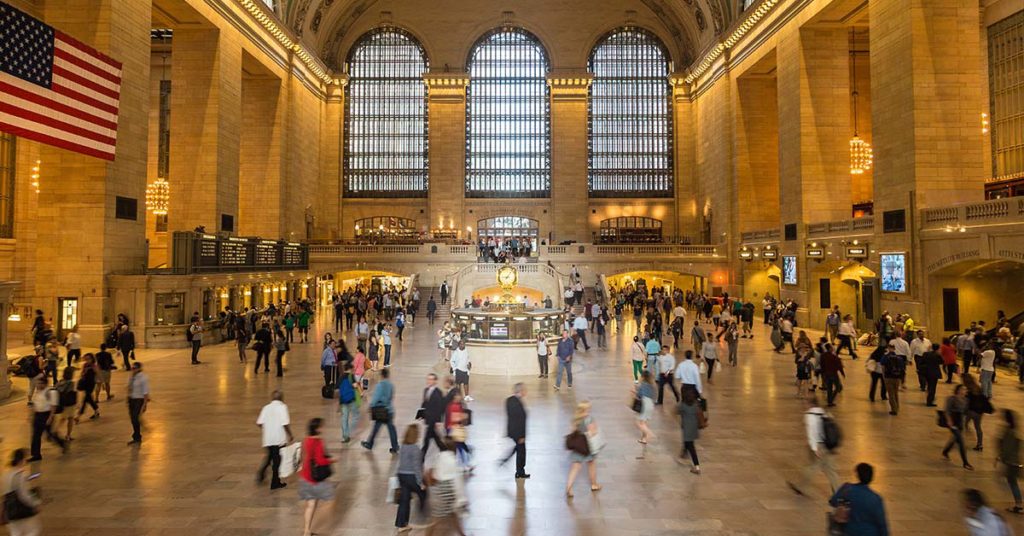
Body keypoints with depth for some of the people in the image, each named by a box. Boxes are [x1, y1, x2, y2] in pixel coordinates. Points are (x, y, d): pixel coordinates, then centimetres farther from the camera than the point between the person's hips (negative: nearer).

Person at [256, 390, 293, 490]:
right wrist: (290, 435, -4)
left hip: (268, 439, 5)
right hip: (279, 439, -5)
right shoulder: (282, 407, -8)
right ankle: (275, 483, 11)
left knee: (270, 457, 26)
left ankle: (261, 471, 5)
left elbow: (259, 423, 0)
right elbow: (285, 423, -17)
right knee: (277, 460, 5)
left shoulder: (266, 407, 6)